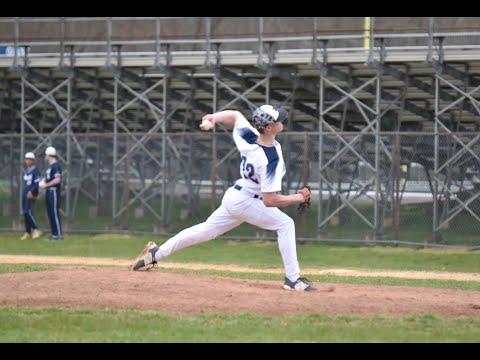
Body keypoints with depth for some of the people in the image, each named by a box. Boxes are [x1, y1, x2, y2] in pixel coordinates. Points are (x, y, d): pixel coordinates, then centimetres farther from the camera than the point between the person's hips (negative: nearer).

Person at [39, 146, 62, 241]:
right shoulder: (50, 166, 17)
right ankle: (54, 234, 17)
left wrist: (46, 185, -16)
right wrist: (43, 181, 7)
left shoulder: (56, 165, -14)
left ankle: (58, 235, -9)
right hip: (49, 191, 10)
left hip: (54, 190, -10)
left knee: (54, 213, -10)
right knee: (50, 213, 12)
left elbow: (57, 180, -21)